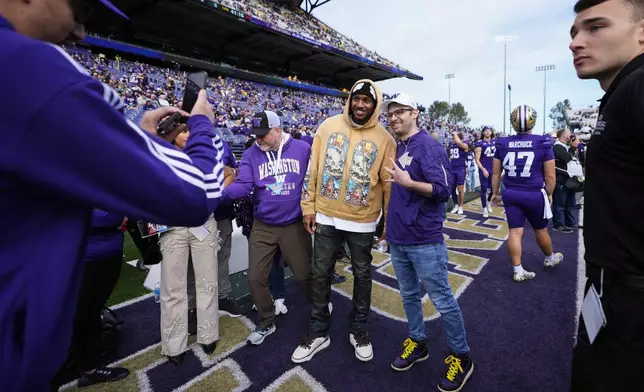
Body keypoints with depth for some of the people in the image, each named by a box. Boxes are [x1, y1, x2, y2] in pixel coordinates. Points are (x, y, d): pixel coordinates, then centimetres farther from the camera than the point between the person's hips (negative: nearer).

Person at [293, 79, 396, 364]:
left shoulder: (384, 139, -3)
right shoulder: (329, 126, 0)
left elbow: (388, 183, -1)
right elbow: (312, 169, 1)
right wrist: (308, 207, 0)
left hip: (362, 221, -1)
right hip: (326, 216, 2)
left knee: (362, 274, 14)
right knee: (321, 273, 11)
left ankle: (358, 329, 37)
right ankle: (318, 332, 31)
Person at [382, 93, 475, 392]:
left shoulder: (428, 146, -12)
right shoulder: (395, 149, 11)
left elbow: (443, 191, -19)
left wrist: (409, 182, -29)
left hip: (424, 241, -8)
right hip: (397, 239, 8)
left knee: (442, 301, 6)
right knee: (409, 295, 20)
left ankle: (461, 357, 27)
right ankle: (417, 343, 39)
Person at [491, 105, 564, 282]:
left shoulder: (503, 144, -1)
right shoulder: (543, 143, -7)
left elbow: (496, 173, 6)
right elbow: (550, 176, -4)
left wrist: (495, 193, 17)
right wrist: (549, 194, 12)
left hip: (511, 194, 2)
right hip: (534, 194, -1)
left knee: (515, 232, 4)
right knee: (541, 230, 19)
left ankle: (518, 271, 10)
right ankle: (550, 258, 44)